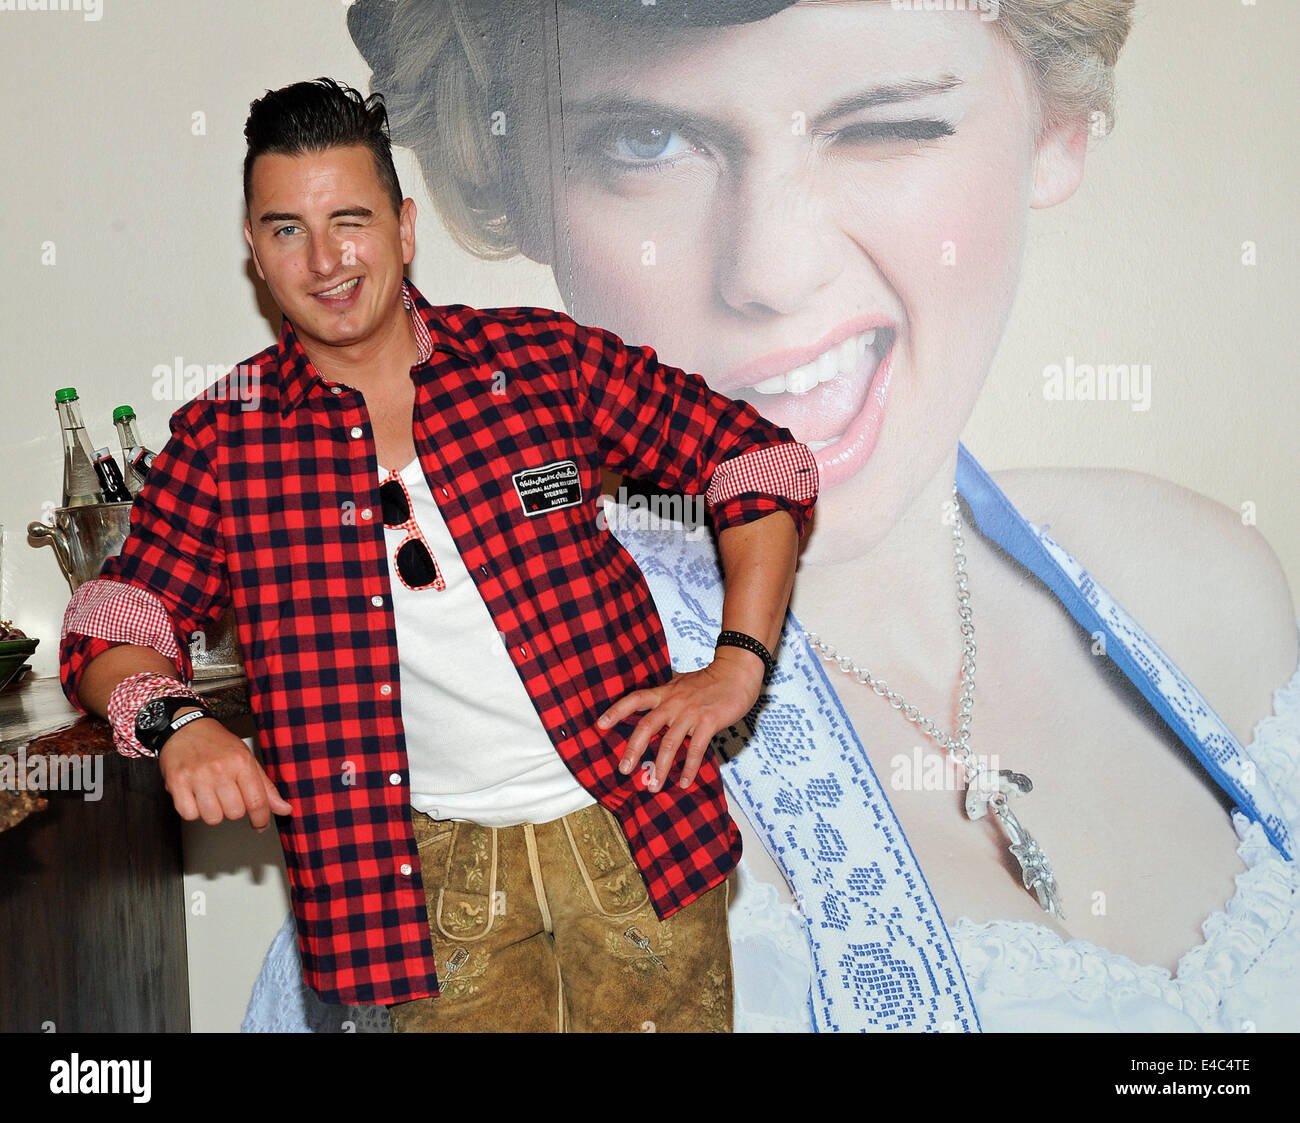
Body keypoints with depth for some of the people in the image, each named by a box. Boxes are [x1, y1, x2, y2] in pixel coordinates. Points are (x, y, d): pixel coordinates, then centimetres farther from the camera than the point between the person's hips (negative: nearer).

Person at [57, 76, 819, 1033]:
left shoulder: (541, 358, -1)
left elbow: (758, 458, 2)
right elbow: (112, 630, 4)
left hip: (637, 824, 0)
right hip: (435, 873, 0)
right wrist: (173, 720, -18)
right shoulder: (226, 437, 1)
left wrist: (737, 665, -8)